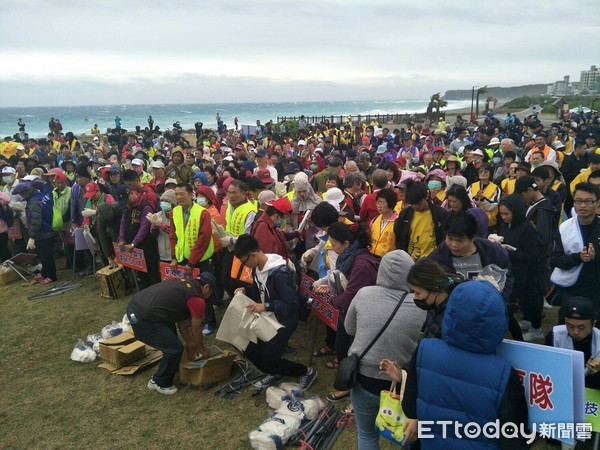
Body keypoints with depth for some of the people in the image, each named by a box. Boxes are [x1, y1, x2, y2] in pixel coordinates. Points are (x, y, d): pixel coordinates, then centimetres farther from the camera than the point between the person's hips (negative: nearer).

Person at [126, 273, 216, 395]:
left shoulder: (184, 284, 19)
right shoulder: (198, 300, -7)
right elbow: (196, 331, 6)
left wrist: (190, 343, 33)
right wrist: (203, 350, 24)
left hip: (134, 305, 10)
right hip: (142, 318, -10)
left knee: (170, 333, 29)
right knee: (175, 349, 3)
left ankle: (171, 366, 47)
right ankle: (158, 382, 23)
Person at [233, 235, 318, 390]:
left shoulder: (279, 273, -30)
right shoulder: (257, 268, -3)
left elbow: (293, 304, -28)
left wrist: (266, 306, -29)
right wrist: (246, 290, -5)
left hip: (284, 321, -8)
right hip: (268, 318, 8)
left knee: (268, 360, -8)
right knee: (250, 351, 7)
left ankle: (307, 371, 12)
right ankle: (274, 373, 32)